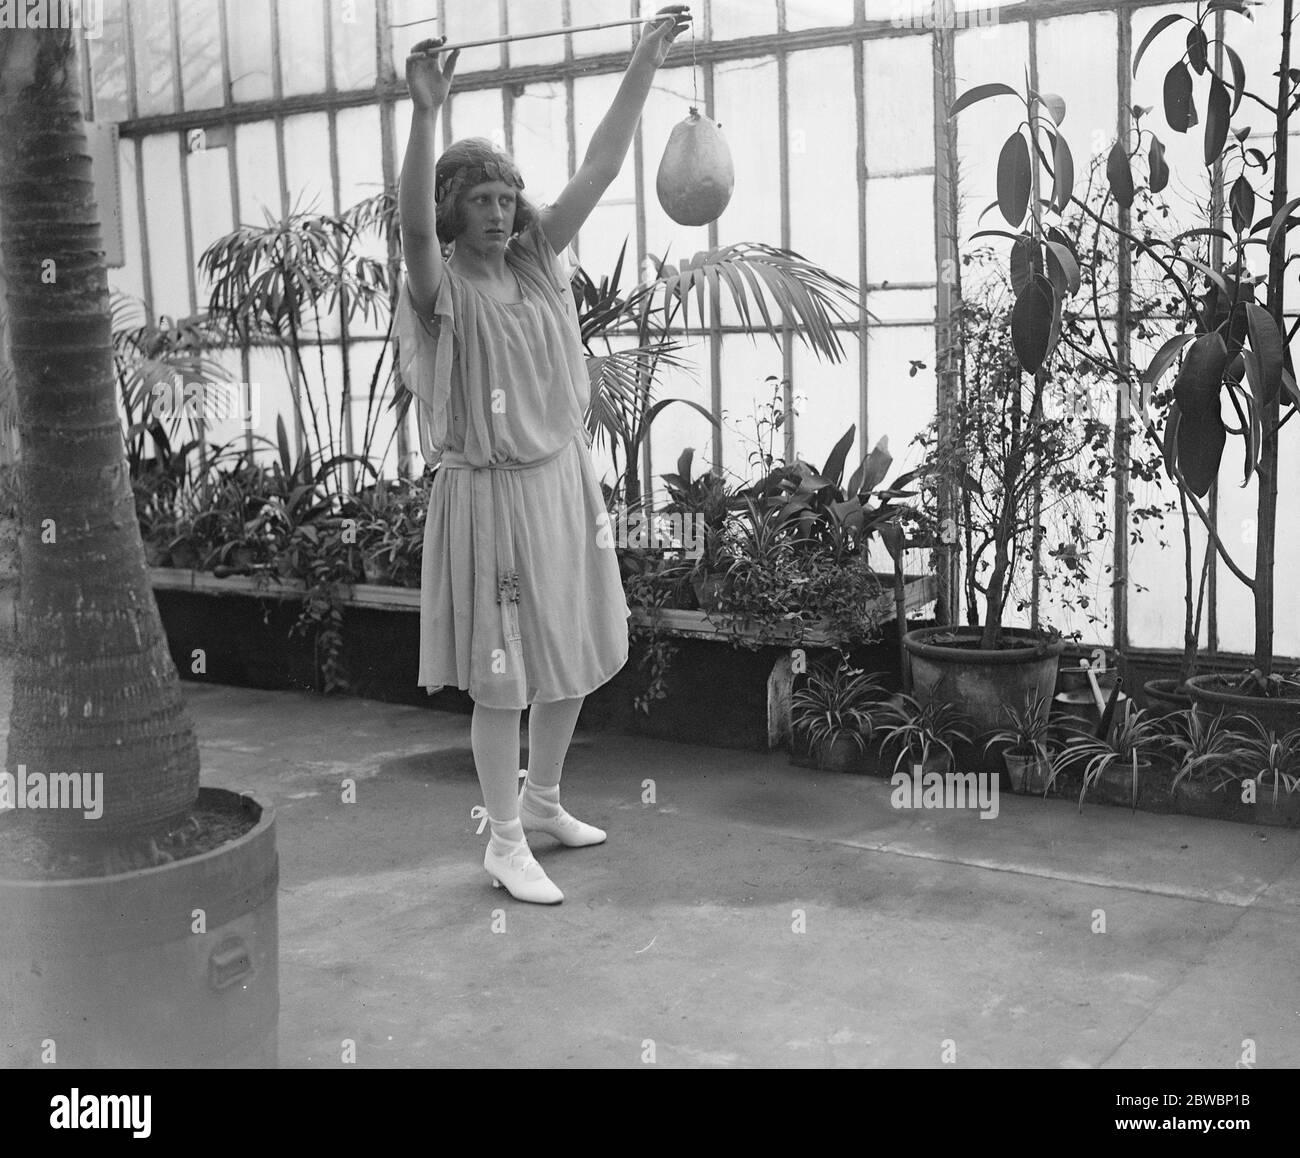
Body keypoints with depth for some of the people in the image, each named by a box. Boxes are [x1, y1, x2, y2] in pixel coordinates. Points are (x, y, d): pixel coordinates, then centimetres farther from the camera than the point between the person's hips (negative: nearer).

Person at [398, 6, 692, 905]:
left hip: (565, 479, 6)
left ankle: (542, 800, 35)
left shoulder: (537, 263, 6)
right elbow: (413, 221, -31)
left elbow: (601, 168, 3)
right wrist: (427, 113, -44)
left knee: (576, 658, 15)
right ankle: (506, 843, 13)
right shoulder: (443, 287, -10)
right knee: (504, 676, 0)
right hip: (491, 492, -6)